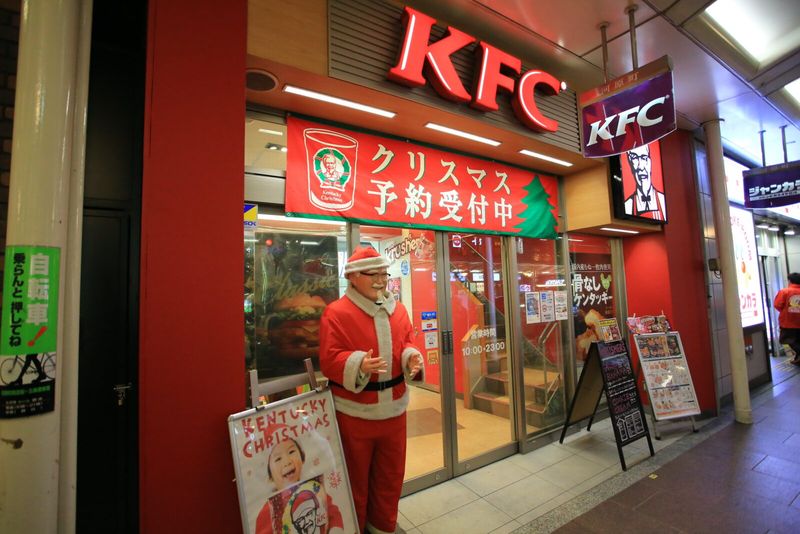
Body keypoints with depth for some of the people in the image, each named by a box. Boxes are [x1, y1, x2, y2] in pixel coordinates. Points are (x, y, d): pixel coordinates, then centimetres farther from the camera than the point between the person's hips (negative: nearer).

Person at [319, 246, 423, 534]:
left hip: (393, 406, 5)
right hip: (354, 411, -5)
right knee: (356, 475, 17)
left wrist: (412, 356, -12)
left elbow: (407, 343, 11)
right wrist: (359, 364, -33)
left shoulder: (397, 309, 3)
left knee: (391, 472, 21)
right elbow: (329, 360, -16)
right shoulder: (336, 312, -14)